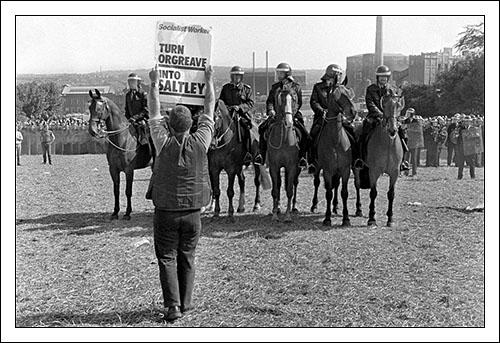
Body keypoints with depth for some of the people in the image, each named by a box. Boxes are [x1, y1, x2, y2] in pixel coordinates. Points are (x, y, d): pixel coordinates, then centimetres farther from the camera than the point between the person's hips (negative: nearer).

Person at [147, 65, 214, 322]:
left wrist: (154, 83, 13)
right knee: (187, 258, 14)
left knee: (167, 258, 4)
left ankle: (172, 305, -5)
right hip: (192, 212, 2)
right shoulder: (200, 141, -8)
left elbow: (154, 113, 3)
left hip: (165, 211, -2)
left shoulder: (164, 142, -10)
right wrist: (209, 81, 16)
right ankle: (185, 303, 20)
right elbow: (210, 109, 4)